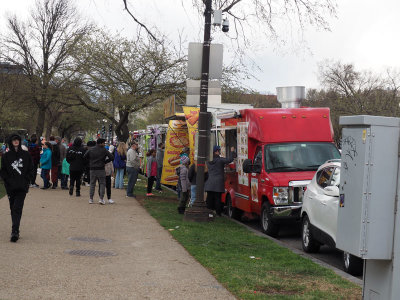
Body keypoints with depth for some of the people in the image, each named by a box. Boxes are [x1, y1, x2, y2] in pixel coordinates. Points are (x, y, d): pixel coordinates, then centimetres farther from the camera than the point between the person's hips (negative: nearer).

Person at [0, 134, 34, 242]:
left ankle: (15, 231, -21)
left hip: (22, 187, -2)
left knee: (17, 209, -12)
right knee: (13, 209, 8)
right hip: (10, 187, 2)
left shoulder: (26, 155, 6)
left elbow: (31, 169, 8)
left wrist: (26, 181, -3)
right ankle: (15, 231, 19)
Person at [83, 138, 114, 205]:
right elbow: (112, 157, -9)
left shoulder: (91, 150, 3)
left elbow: (84, 156, 2)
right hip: (101, 169, -3)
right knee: (102, 184, 4)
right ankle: (101, 198, -5)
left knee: (92, 184, 11)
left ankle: (91, 199, 11)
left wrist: (90, 159, 14)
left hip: (92, 169, 3)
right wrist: (105, 162, 4)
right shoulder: (104, 150, -6)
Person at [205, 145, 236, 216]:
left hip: (210, 183, 4)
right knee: (218, 198, -1)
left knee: (210, 198, 7)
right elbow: (230, 160, -16)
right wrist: (232, 152, -2)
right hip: (218, 182, -4)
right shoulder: (220, 160, -8)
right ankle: (218, 213, 0)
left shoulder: (209, 161, 9)